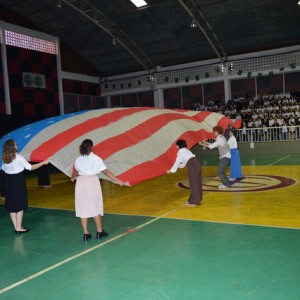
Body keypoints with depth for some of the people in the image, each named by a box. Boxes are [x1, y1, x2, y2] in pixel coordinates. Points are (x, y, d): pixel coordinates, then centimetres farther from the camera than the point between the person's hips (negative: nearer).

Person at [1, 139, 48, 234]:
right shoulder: (18, 157, -16)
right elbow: (30, 167, -13)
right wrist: (43, 163, -6)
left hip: (8, 182, 6)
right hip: (18, 181, -6)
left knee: (11, 206, 13)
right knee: (20, 205, 4)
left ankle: (16, 227, 19)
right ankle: (19, 228, 6)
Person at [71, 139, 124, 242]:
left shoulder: (78, 159, 6)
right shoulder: (96, 159, -5)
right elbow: (106, 171, -9)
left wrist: (72, 178, 42)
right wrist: (117, 180, -7)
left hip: (81, 182, 3)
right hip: (92, 182, -3)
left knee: (83, 208, 7)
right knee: (95, 207, 8)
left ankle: (86, 233, 10)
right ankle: (99, 231, 16)